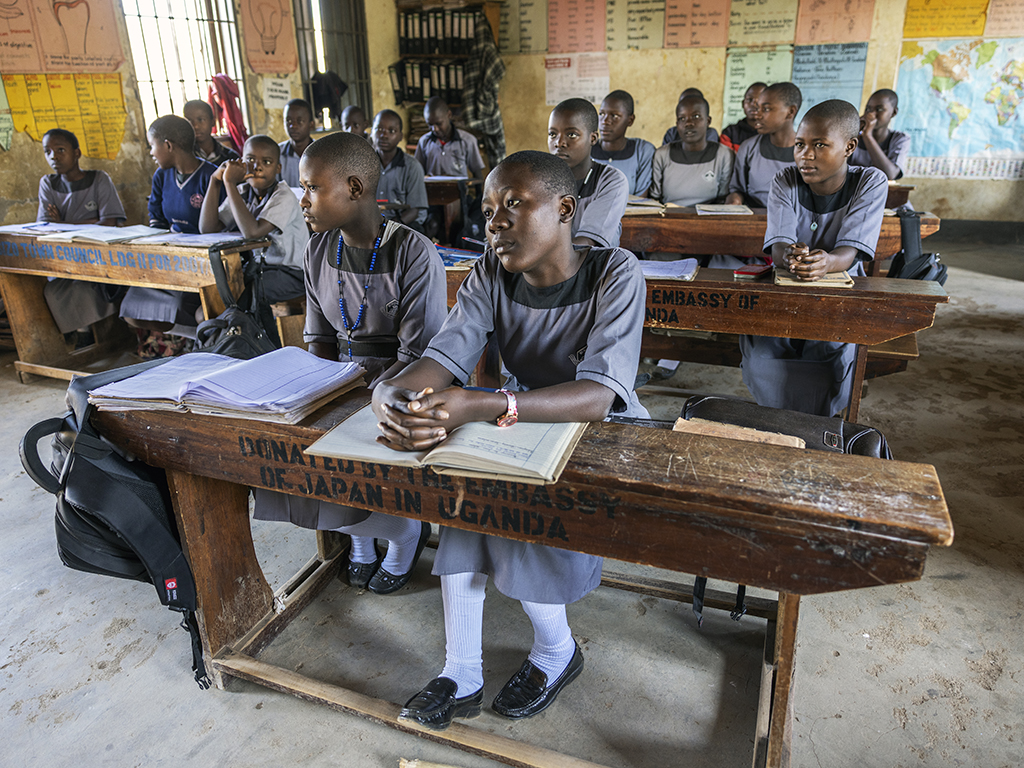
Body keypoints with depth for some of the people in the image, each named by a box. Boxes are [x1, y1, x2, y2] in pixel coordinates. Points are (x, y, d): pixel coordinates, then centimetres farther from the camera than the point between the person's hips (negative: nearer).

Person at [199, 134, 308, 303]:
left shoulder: (284, 197, -18)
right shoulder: (242, 192, 4)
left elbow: (252, 232, -33)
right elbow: (207, 229, -3)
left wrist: (230, 182, -27)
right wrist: (215, 180, -10)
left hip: (289, 273, -7)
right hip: (255, 267, 7)